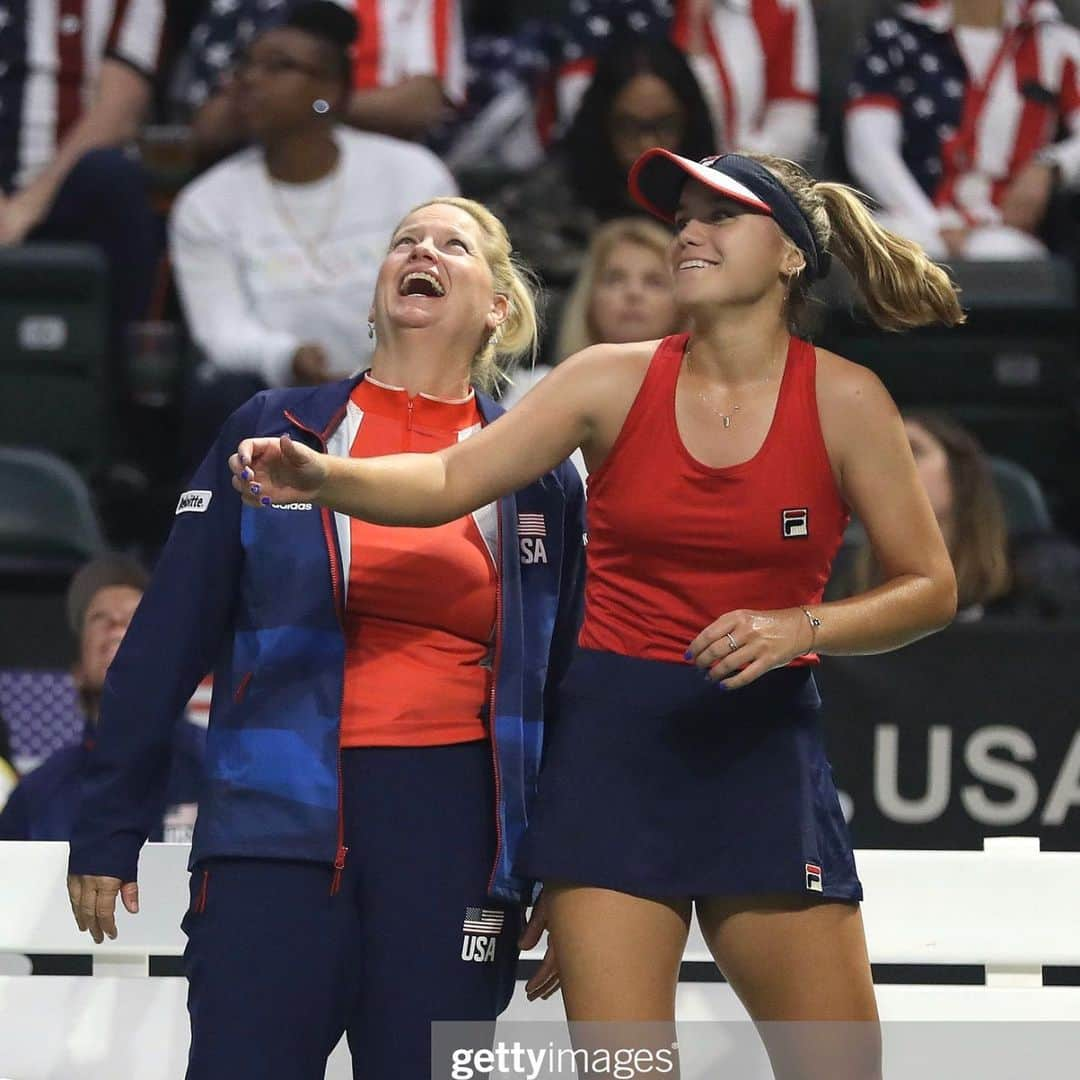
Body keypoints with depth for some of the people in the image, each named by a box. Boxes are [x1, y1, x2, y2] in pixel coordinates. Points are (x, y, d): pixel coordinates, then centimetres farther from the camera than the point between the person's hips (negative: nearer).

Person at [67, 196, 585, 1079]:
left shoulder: (538, 473, 10)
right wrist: (108, 829, 2)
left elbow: (569, 680, 13)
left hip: (455, 831, 1)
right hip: (279, 820, -1)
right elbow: (170, 635, 6)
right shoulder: (271, 434, 7)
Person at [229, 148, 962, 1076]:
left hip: (763, 746, 0)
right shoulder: (617, 381, 0)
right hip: (615, 735, 0)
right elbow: (447, 482, -6)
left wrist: (800, 629, -15)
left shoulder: (843, 400, -3)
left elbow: (930, 588, 1)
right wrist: (319, 475, -24)